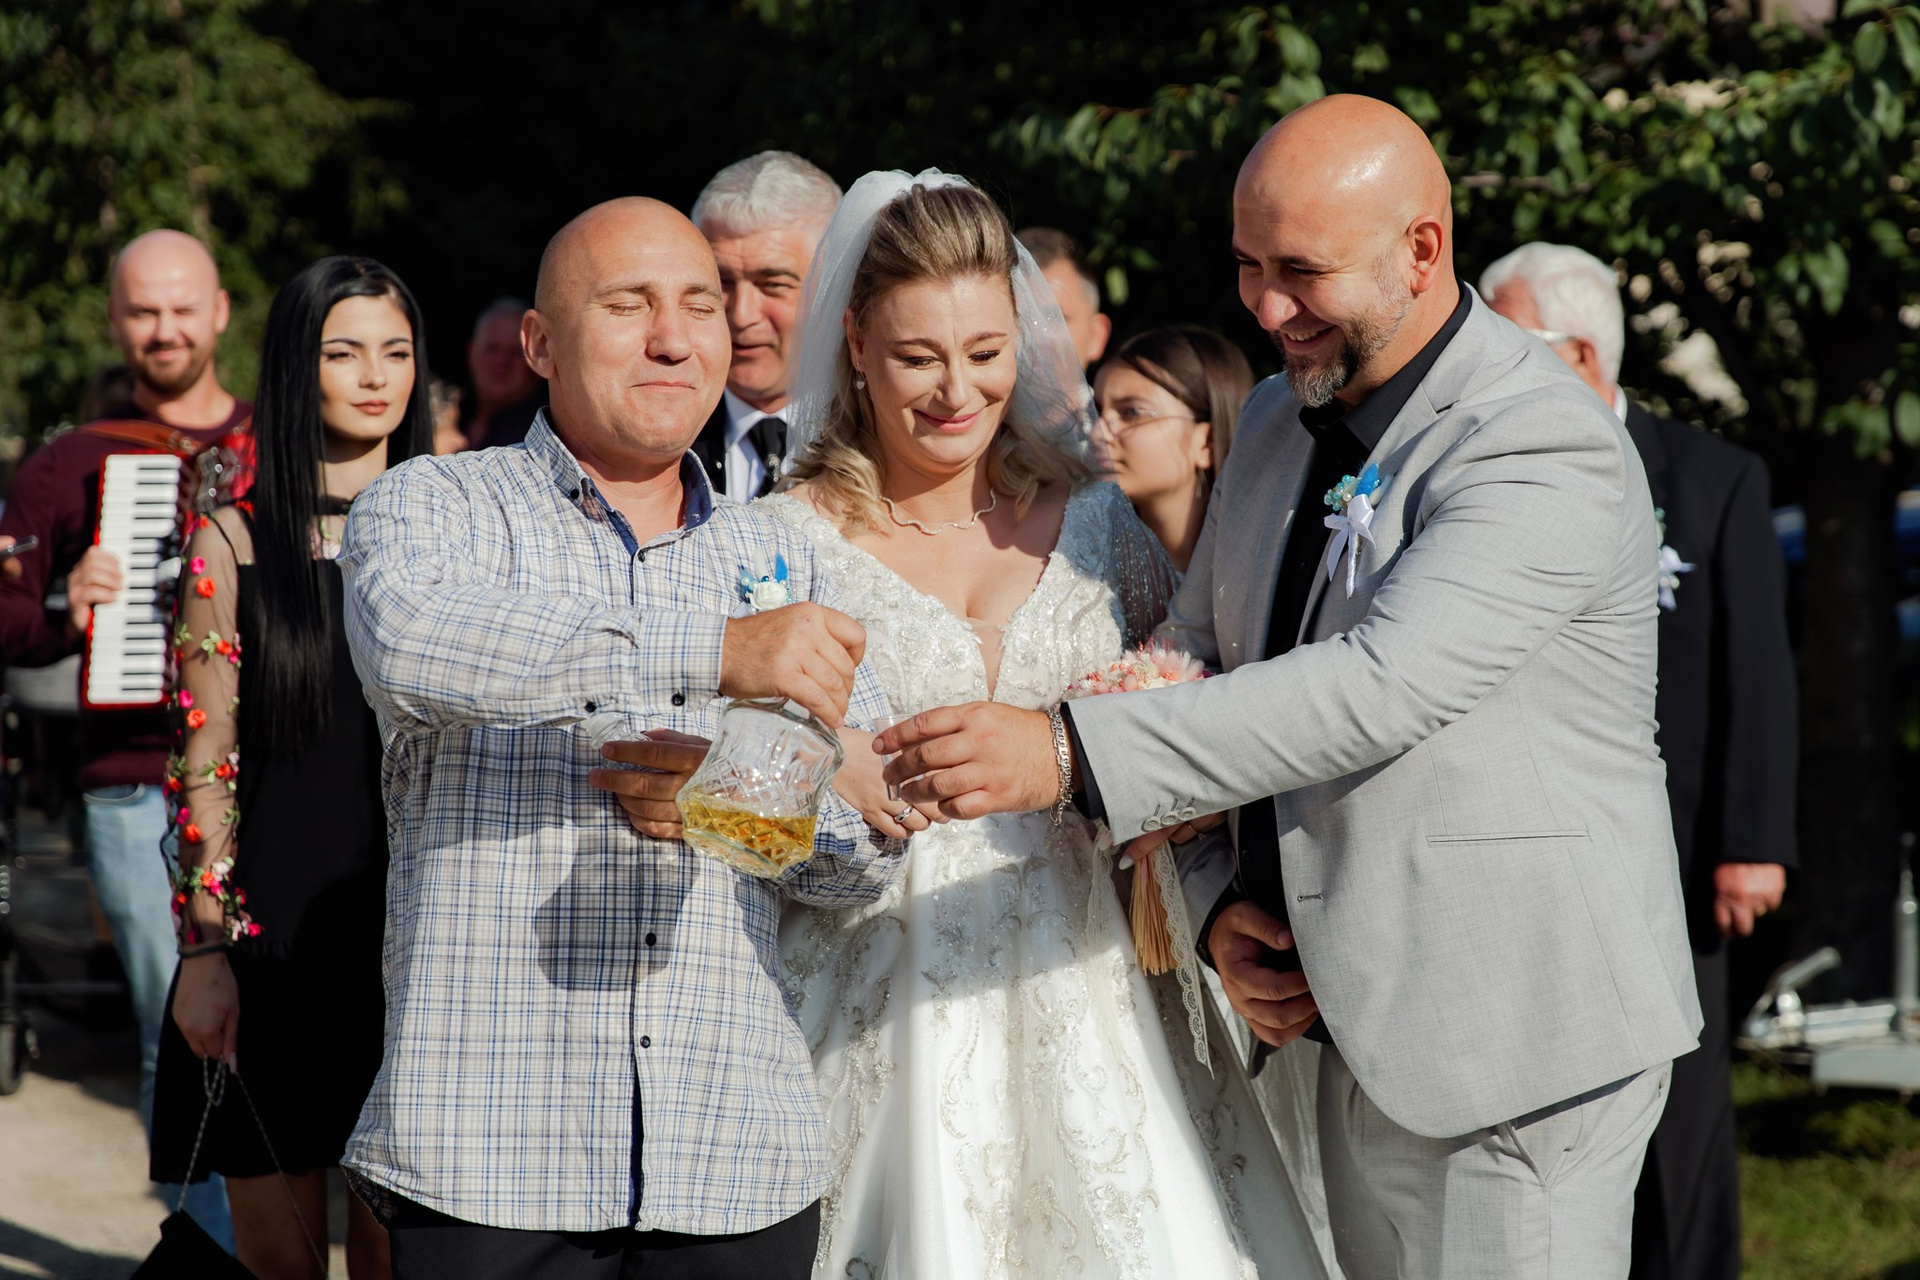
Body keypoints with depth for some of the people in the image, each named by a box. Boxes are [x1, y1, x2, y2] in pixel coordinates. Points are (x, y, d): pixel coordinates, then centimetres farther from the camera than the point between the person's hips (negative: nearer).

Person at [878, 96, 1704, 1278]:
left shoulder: (1549, 449, -17)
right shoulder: (1277, 421, 9)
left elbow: (1382, 687, -29)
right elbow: (1198, 654, 15)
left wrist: (1068, 753, -36)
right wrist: (1223, 905, -2)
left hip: (1517, 1039, -8)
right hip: (1359, 1023, 8)